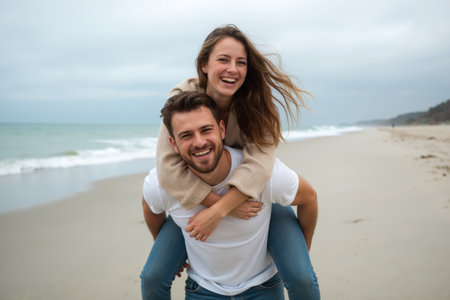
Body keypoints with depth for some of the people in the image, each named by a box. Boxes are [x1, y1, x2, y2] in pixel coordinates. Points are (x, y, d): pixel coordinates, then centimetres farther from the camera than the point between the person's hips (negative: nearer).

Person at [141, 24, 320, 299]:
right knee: (152, 278, -7)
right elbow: (169, 169, -27)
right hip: (199, 197, 1)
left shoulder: (256, 103, -20)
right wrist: (227, 206, -30)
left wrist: (218, 211, -38)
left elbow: (259, 165, -32)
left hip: (257, 193, 0)